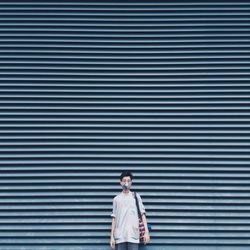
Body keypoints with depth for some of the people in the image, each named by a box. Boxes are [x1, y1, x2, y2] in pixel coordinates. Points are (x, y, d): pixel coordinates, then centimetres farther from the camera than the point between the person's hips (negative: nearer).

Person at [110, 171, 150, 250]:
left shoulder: (136, 196, 10)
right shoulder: (116, 199, 12)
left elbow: (142, 214, 4)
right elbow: (114, 218, 11)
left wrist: (146, 232, -5)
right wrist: (112, 236, 5)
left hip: (133, 235, -1)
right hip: (119, 236, 1)